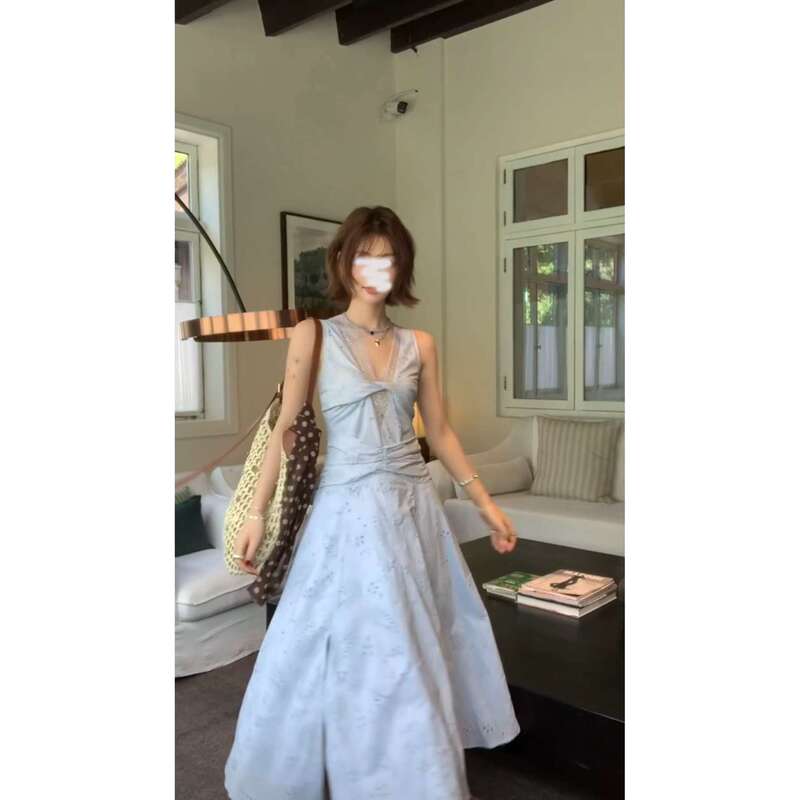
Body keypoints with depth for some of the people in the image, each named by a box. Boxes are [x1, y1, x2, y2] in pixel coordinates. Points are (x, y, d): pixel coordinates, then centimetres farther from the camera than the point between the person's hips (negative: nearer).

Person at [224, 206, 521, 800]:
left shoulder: (419, 345, 6)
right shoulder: (313, 335, -3)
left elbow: (439, 432, 10)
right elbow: (286, 428, -5)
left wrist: (486, 503, 9)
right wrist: (258, 512, -9)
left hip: (414, 505, 4)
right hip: (349, 509, -4)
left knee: (420, 644, 14)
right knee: (353, 646, 5)